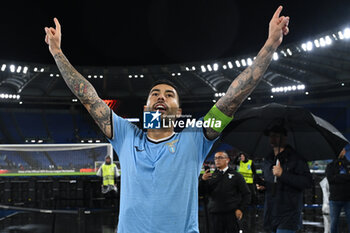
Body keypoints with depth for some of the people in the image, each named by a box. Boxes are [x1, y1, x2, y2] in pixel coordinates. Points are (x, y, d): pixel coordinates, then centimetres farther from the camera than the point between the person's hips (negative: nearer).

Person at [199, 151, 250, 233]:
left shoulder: (236, 175, 6)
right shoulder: (211, 175, 12)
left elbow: (246, 194, 5)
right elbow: (202, 191, 5)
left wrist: (241, 209, -6)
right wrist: (203, 180, -13)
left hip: (232, 214, -2)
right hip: (215, 213, 2)